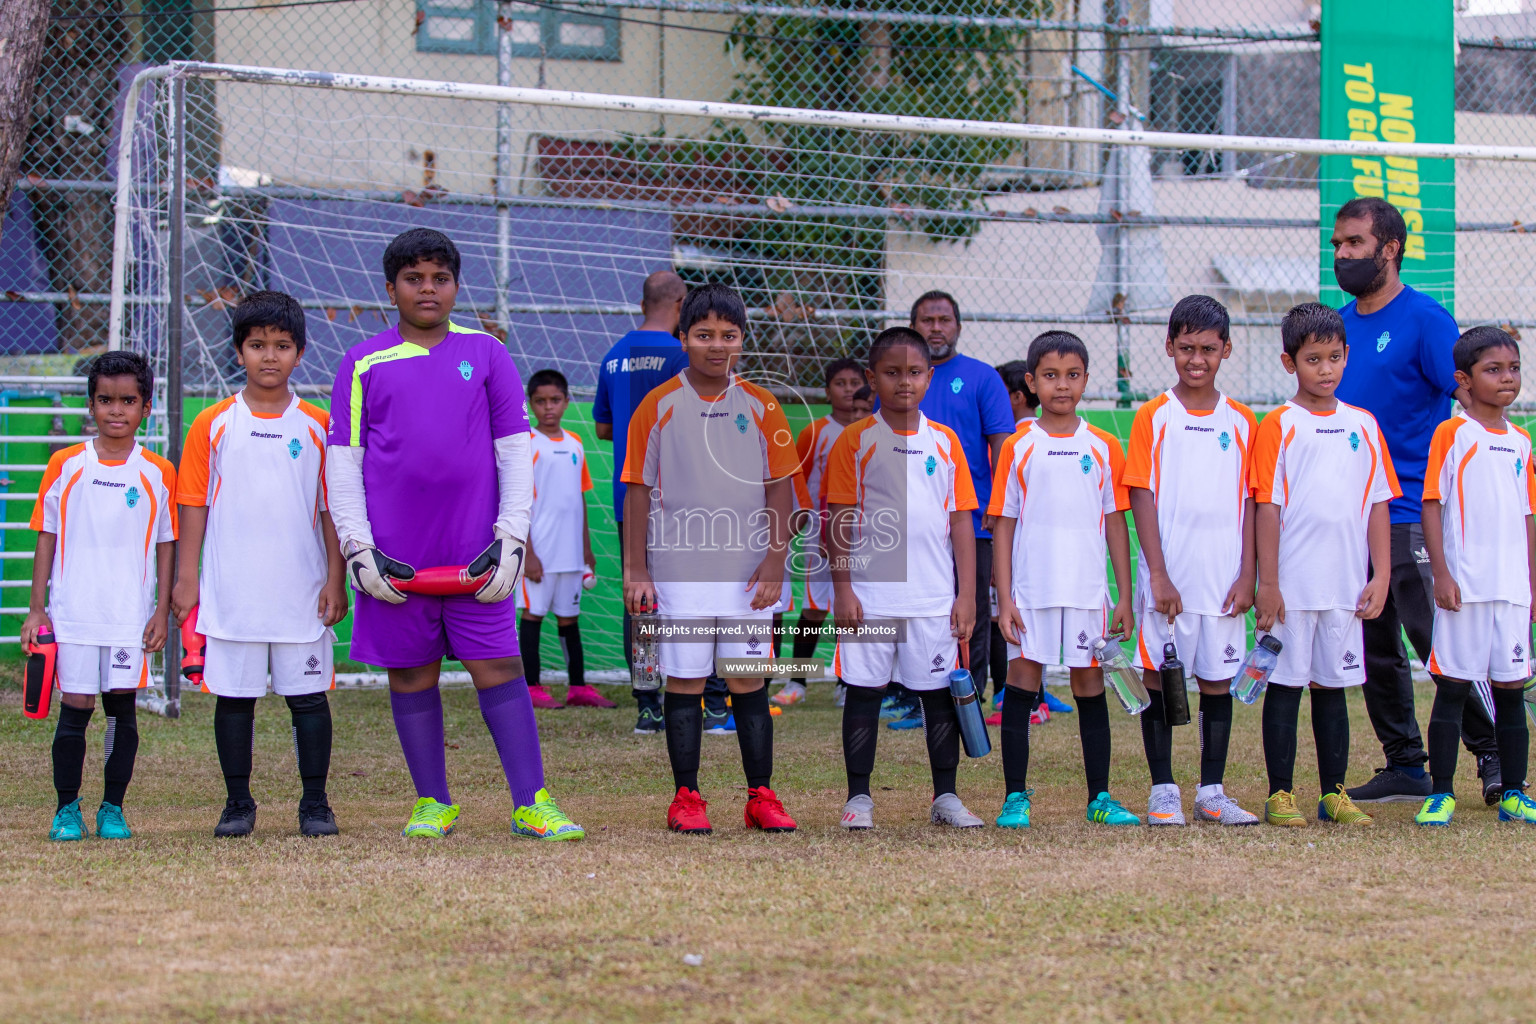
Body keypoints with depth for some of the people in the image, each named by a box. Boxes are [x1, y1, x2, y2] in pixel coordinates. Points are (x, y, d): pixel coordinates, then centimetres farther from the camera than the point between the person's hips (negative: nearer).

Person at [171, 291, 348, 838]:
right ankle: (238, 804, 15)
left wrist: (336, 580, 1)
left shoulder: (318, 426, 4)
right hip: (231, 594, 0)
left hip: (302, 592, 0)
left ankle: (314, 803, 12)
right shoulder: (213, 425, 3)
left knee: (309, 696, 2)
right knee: (234, 696, 5)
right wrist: (186, 579, 1)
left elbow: (332, 509, 6)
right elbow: (194, 505, 5)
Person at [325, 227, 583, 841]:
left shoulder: (485, 353, 8)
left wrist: (511, 537, -2)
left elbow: (515, 448, 7)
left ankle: (530, 803, -3)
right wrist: (357, 547, -4)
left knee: (498, 665, -4)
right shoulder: (363, 365, 6)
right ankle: (433, 802, 16)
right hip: (396, 555, 0)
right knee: (410, 673, 5)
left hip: (475, 550, 0)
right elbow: (342, 462, 5)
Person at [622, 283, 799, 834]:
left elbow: (780, 490, 6)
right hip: (678, 571, -1)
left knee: (750, 681, 3)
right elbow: (638, 491, 2)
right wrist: (636, 570, -2)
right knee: (684, 681, 2)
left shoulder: (760, 406, 5)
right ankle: (686, 798, 9)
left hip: (748, 573, 1)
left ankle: (760, 796, 10)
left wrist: (775, 561, -3)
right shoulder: (658, 406, 1)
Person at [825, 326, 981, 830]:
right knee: (864, 692, 1)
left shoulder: (945, 442, 7)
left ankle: (945, 797, 14)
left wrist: (966, 594, 3)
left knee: (940, 693, 5)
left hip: (934, 597, 2)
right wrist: (842, 589, -7)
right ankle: (859, 797, 9)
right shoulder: (855, 441, 1)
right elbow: (839, 518, 0)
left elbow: (961, 521, 8)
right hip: (869, 594, -2)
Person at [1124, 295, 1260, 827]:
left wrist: (1247, 576, -1)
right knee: (1159, 679, 0)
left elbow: (1251, 502, 7)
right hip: (1168, 578, -2)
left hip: (1223, 579, 2)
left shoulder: (1242, 421, 7)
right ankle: (1163, 792, 8)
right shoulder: (1153, 416, 1)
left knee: (1217, 681, 6)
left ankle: (1212, 792, 14)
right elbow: (1141, 497, -4)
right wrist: (1158, 575, -11)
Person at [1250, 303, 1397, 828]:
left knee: (1333, 685, 10)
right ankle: (1281, 794, 8)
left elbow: (1378, 504, 10)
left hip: (1346, 587, 4)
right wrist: (1267, 583, -10)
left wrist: (1381, 576, 3)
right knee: (1285, 685, 2)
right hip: (1292, 587, -4)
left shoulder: (1363, 425, 8)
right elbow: (1267, 508, -6)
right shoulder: (1279, 426, -3)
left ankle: (1334, 794, 16)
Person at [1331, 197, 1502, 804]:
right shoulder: (1339, 325, 13)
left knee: (1439, 640, -9)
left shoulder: (1426, 320, -7)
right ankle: (1405, 767, 16)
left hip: (1412, 515, -7)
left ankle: (1493, 754, 1)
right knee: (1374, 649, 9)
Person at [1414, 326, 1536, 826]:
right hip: (1464, 586, -5)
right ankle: (1440, 794, 3)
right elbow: (1431, 505, -6)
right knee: (1453, 686, -2)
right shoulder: (1452, 433, -3)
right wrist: (1441, 574, -12)